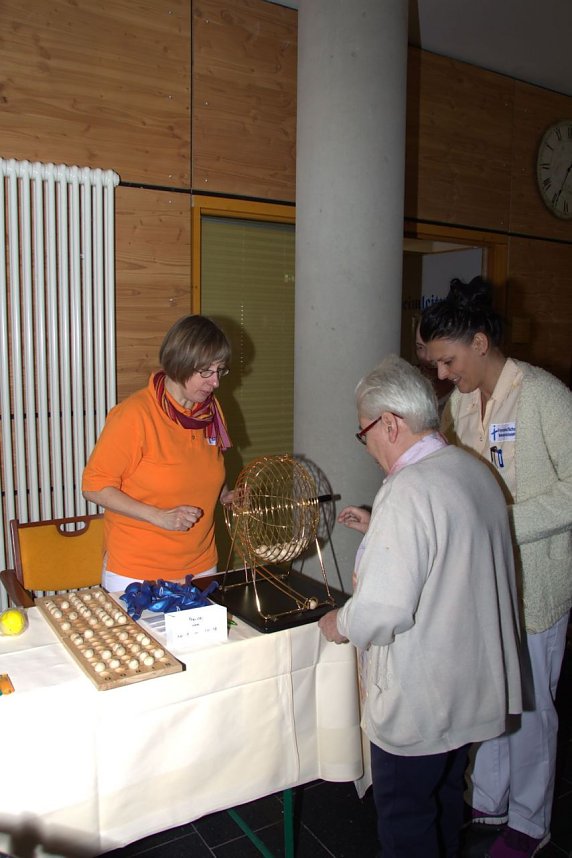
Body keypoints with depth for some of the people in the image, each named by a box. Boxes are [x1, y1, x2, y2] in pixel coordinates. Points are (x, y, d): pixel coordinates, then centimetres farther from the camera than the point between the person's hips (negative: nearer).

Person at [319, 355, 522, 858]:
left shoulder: (408, 491, -27)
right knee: (445, 797, 28)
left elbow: (384, 609, -30)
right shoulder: (477, 471, 1)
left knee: (405, 818, 13)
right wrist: (378, 529, 16)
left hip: (420, 699, -9)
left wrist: (340, 623, -10)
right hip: (475, 684, 9)